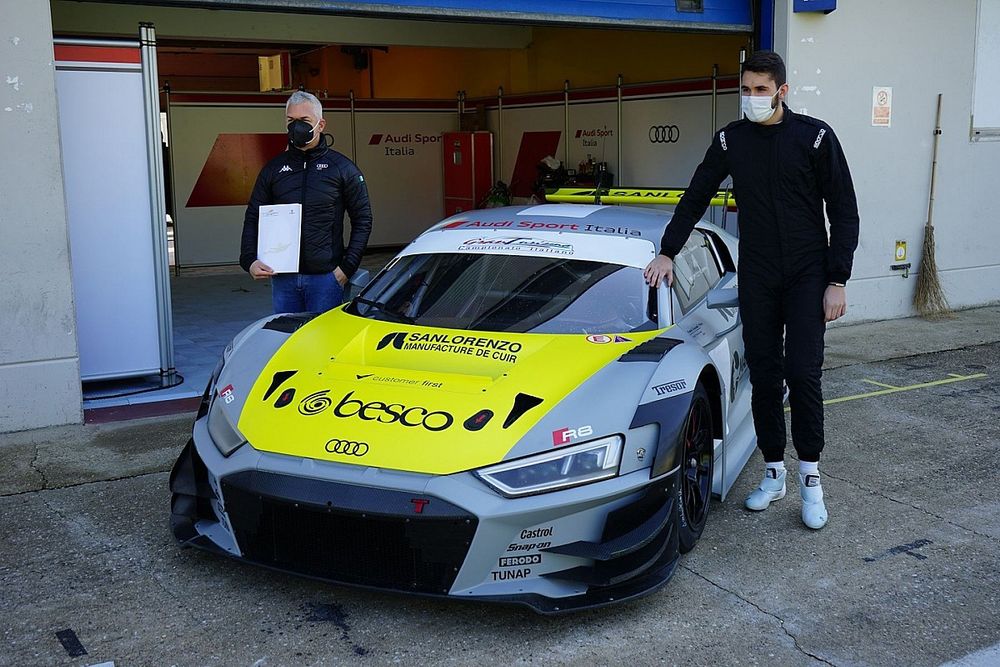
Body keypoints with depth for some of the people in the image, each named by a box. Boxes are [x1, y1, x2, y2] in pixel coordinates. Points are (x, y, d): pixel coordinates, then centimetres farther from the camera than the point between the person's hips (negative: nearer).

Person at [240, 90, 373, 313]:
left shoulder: (342, 168, 2)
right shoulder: (273, 169, 10)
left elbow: (362, 220, 2)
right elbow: (252, 218, 12)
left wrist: (347, 267, -7)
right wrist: (249, 261, -3)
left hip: (326, 276, -3)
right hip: (282, 277, 3)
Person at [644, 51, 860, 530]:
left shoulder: (815, 136, -5)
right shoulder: (731, 139, 5)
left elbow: (844, 212, -4)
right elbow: (696, 198, 13)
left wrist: (837, 280, -9)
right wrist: (667, 252, 7)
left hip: (807, 277, -3)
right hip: (756, 279, 3)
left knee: (803, 374, -8)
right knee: (764, 376, 6)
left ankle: (810, 480, 5)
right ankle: (773, 472, 18)